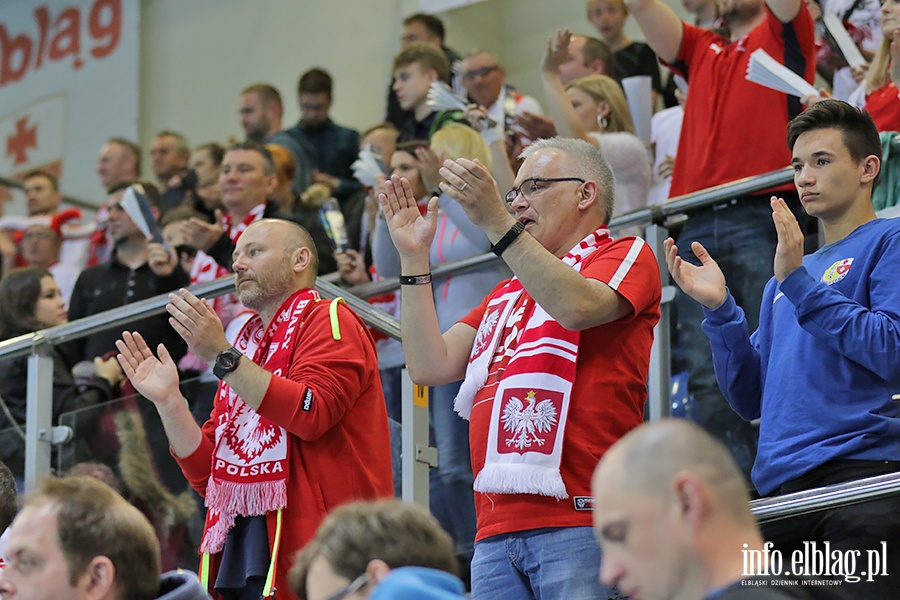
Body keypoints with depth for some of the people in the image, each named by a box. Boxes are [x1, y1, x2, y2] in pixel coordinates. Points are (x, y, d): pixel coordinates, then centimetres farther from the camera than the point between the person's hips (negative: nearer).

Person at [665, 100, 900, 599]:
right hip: (780, 491, 7)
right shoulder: (786, 281, 27)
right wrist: (719, 310, 8)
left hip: (859, 476, -7)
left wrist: (799, 284, -10)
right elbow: (751, 400, 20)